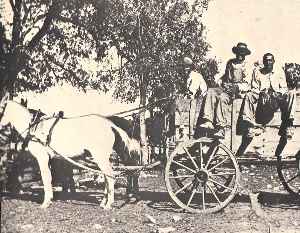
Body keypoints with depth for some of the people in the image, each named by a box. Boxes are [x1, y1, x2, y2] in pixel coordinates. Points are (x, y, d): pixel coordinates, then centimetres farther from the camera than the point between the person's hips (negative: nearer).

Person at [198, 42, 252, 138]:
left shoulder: (246, 66, 6)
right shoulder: (230, 62, 23)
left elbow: (246, 83, -1)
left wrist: (236, 87, -16)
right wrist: (222, 82, 6)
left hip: (237, 90, -6)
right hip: (226, 87, 6)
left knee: (222, 97, -35)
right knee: (210, 92, -23)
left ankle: (221, 128, -39)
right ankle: (208, 121, -35)